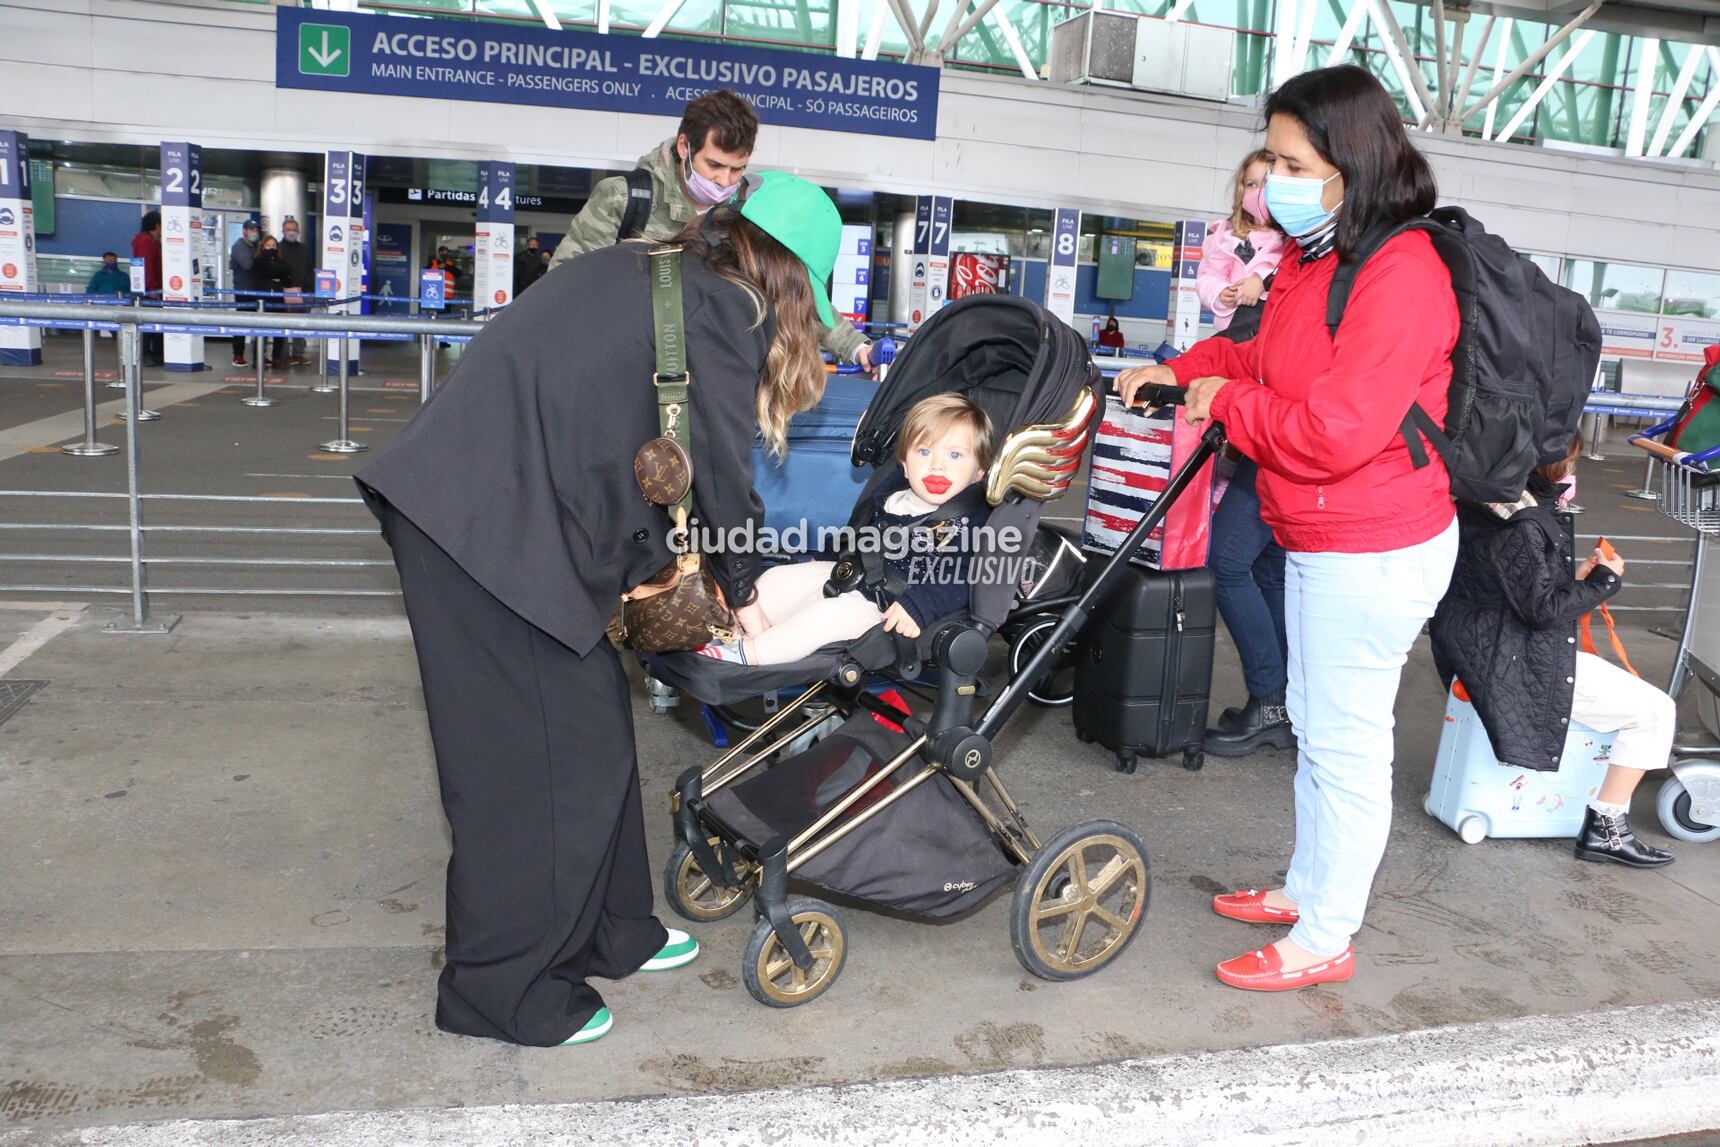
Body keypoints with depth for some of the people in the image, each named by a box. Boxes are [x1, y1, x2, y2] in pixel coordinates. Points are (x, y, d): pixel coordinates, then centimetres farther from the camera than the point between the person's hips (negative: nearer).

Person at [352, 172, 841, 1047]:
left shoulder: (654, 275, 22)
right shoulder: (725, 308, -5)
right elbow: (722, 467, -1)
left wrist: (661, 558, 23)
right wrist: (740, 589, 14)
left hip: (458, 506, 10)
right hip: (491, 526, -10)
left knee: (592, 720, 15)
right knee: (545, 750, -1)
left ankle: (604, 933, 29)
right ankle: (501, 987, 14)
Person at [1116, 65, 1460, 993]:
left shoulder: (1402, 276, -23)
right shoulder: (1313, 259, 7)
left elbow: (1332, 430, -28)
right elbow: (1274, 358, 24)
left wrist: (1228, 402, -14)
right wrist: (1185, 370, 10)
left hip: (1373, 551, -10)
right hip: (1319, 541, 10)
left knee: (1346, 743, 2)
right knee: (1313, 723, 21)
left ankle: (1323, 941, 18)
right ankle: (1305, 888, 39)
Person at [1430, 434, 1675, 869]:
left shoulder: (1486, 503, 8)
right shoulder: (1521, 523, -22)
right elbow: (1541, 608, -20)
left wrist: (1574, 576, 9)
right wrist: (1605, 580, -7)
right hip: (1512, 661, -11)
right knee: (1656, 711, -2)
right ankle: (1605, 828, 2)